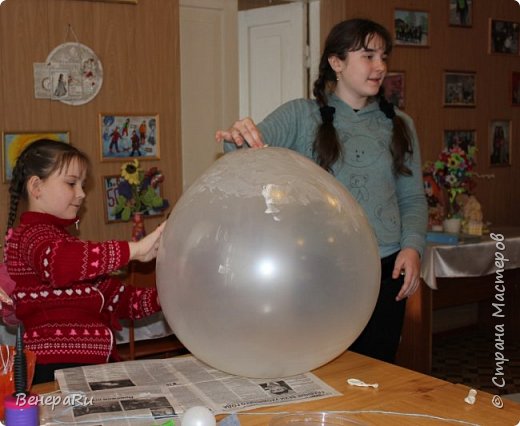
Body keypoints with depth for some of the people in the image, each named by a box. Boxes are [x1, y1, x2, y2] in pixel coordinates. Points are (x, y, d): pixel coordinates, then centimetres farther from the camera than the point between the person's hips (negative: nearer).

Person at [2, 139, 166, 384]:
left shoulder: (65, 239, 25)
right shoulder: (31, 234, -5)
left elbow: (119, 299, 20)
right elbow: (57, 264, -32)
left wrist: (164, 297, 3)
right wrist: (134, 249, -30)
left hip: (91, 367, 9)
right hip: (54, 370, -9)